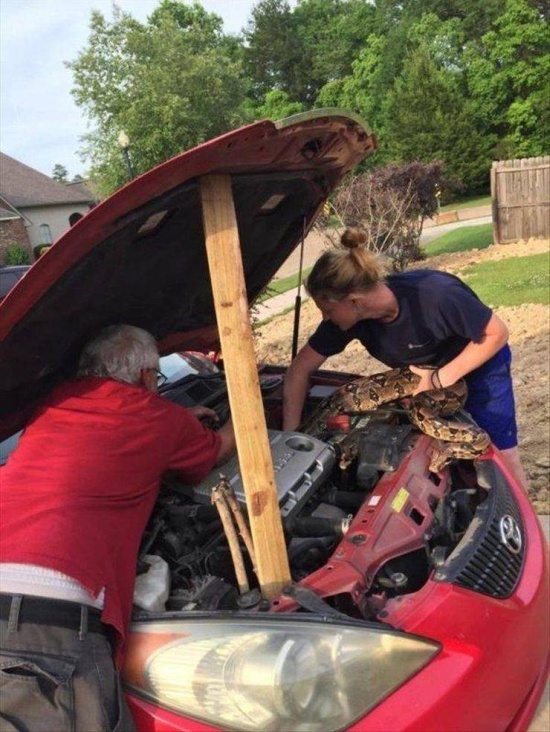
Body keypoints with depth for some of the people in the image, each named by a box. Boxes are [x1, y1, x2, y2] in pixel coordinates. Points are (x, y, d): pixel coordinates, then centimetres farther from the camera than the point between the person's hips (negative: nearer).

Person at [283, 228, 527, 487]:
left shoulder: (435, 296, -39)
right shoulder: (346, 317, -24)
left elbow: (497, 333, -25)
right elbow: (300, 369, -16)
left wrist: (443, 377, -31)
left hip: (479, 363, -4)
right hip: (425, 376, 4)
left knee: (503, 460, -3)